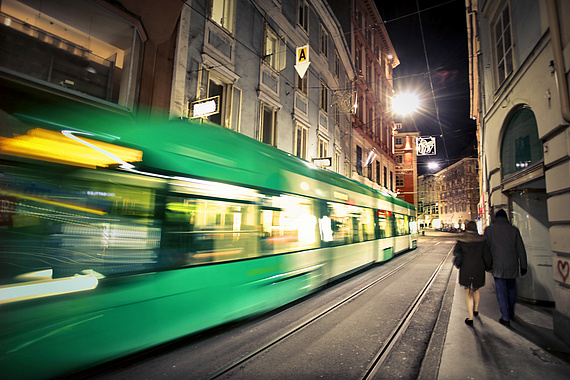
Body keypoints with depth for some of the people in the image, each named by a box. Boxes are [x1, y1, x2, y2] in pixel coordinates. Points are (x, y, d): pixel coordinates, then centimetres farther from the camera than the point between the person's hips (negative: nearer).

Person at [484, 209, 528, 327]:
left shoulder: (489, 230, -5)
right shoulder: (514, 230, -1)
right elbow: (521, 249, 3)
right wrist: (523, 266, 11)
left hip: (498, 266, -3)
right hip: (512, 265, 3)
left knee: (501, 291, 4)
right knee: (511, 288, 21)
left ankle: (506, 318, 7)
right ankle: (511, 312, 36)